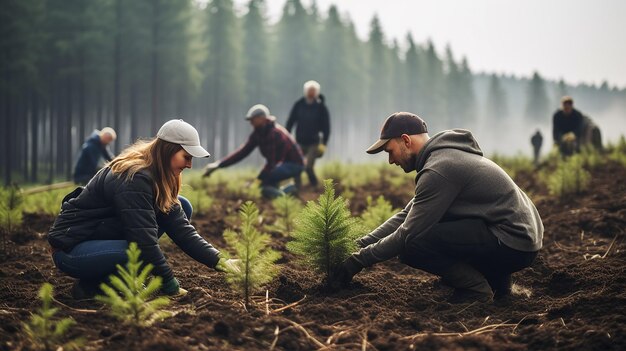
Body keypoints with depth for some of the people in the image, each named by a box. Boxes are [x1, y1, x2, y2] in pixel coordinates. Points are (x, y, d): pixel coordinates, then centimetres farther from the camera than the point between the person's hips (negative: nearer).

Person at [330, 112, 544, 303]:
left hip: (511, 243, -10)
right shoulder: (442, 156, 15)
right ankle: (495, 279, 15)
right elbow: (407, 215, 18)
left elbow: (408, 233, -15)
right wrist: (360, 244, 12)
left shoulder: (438, 169, -16)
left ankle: (475, 288, -4)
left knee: (411, 244, -17)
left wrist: (360, 260, -5)